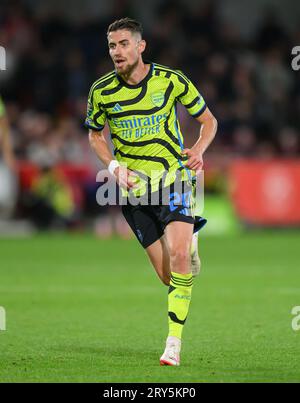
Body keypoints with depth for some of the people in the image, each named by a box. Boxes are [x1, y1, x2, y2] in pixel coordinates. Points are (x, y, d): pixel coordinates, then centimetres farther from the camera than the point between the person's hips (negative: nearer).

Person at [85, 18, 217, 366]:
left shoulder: (171, 80, -5)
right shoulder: (101, 91, -1)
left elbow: (208, 120, 6)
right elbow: (95, 134, 16)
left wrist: (198, 150, -14)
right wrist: (114, 167, -3)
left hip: (174, 179, -2)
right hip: (134, 189, 2)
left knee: (177, 256, -22)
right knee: (167, 275, -1)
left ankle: (174, 342, -15)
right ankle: (189, 240, 37)